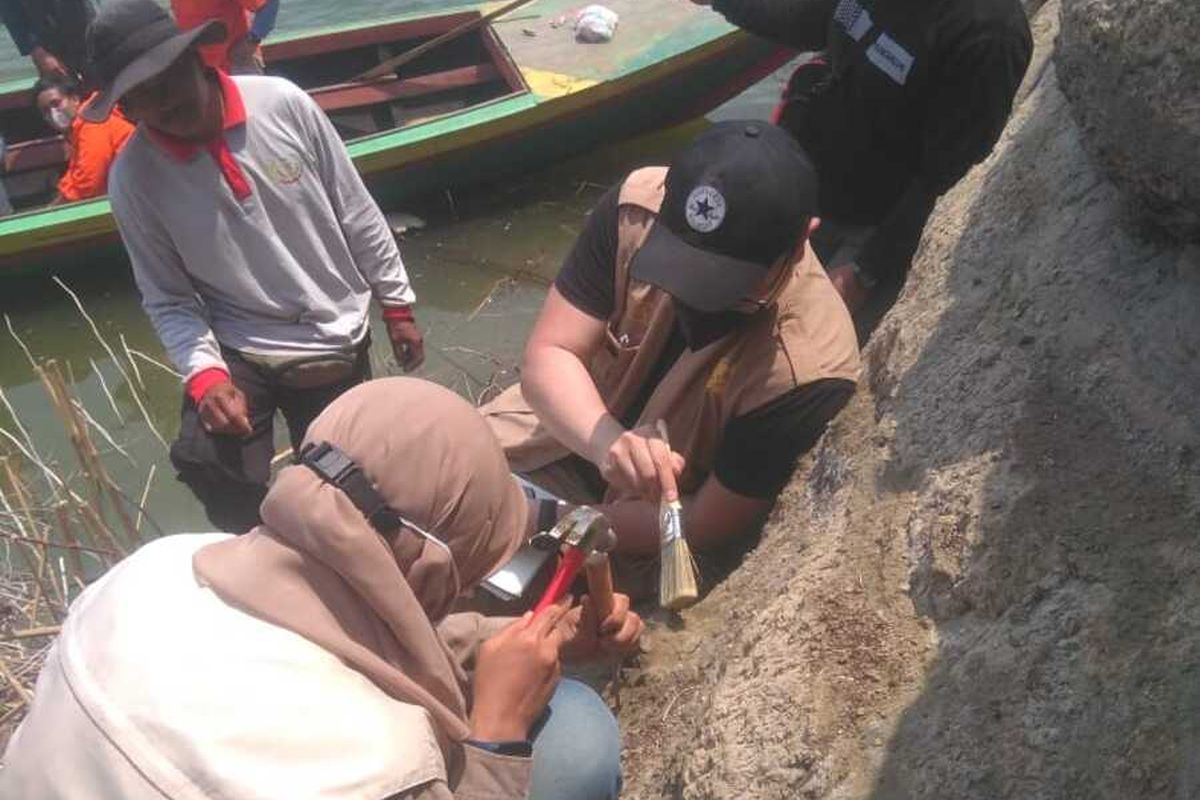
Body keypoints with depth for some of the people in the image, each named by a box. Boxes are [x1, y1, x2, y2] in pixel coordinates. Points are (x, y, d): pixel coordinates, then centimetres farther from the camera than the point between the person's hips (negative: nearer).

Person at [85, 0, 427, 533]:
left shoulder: (281, 103, -12)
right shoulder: (134, 178, -12)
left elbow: (357, 213, -3)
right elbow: (168, 298, -4)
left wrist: (398, 304, 3)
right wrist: (204, 374, -21)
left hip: (335, 342, 1)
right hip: (238, 349, -1)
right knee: (204, 460, -23)